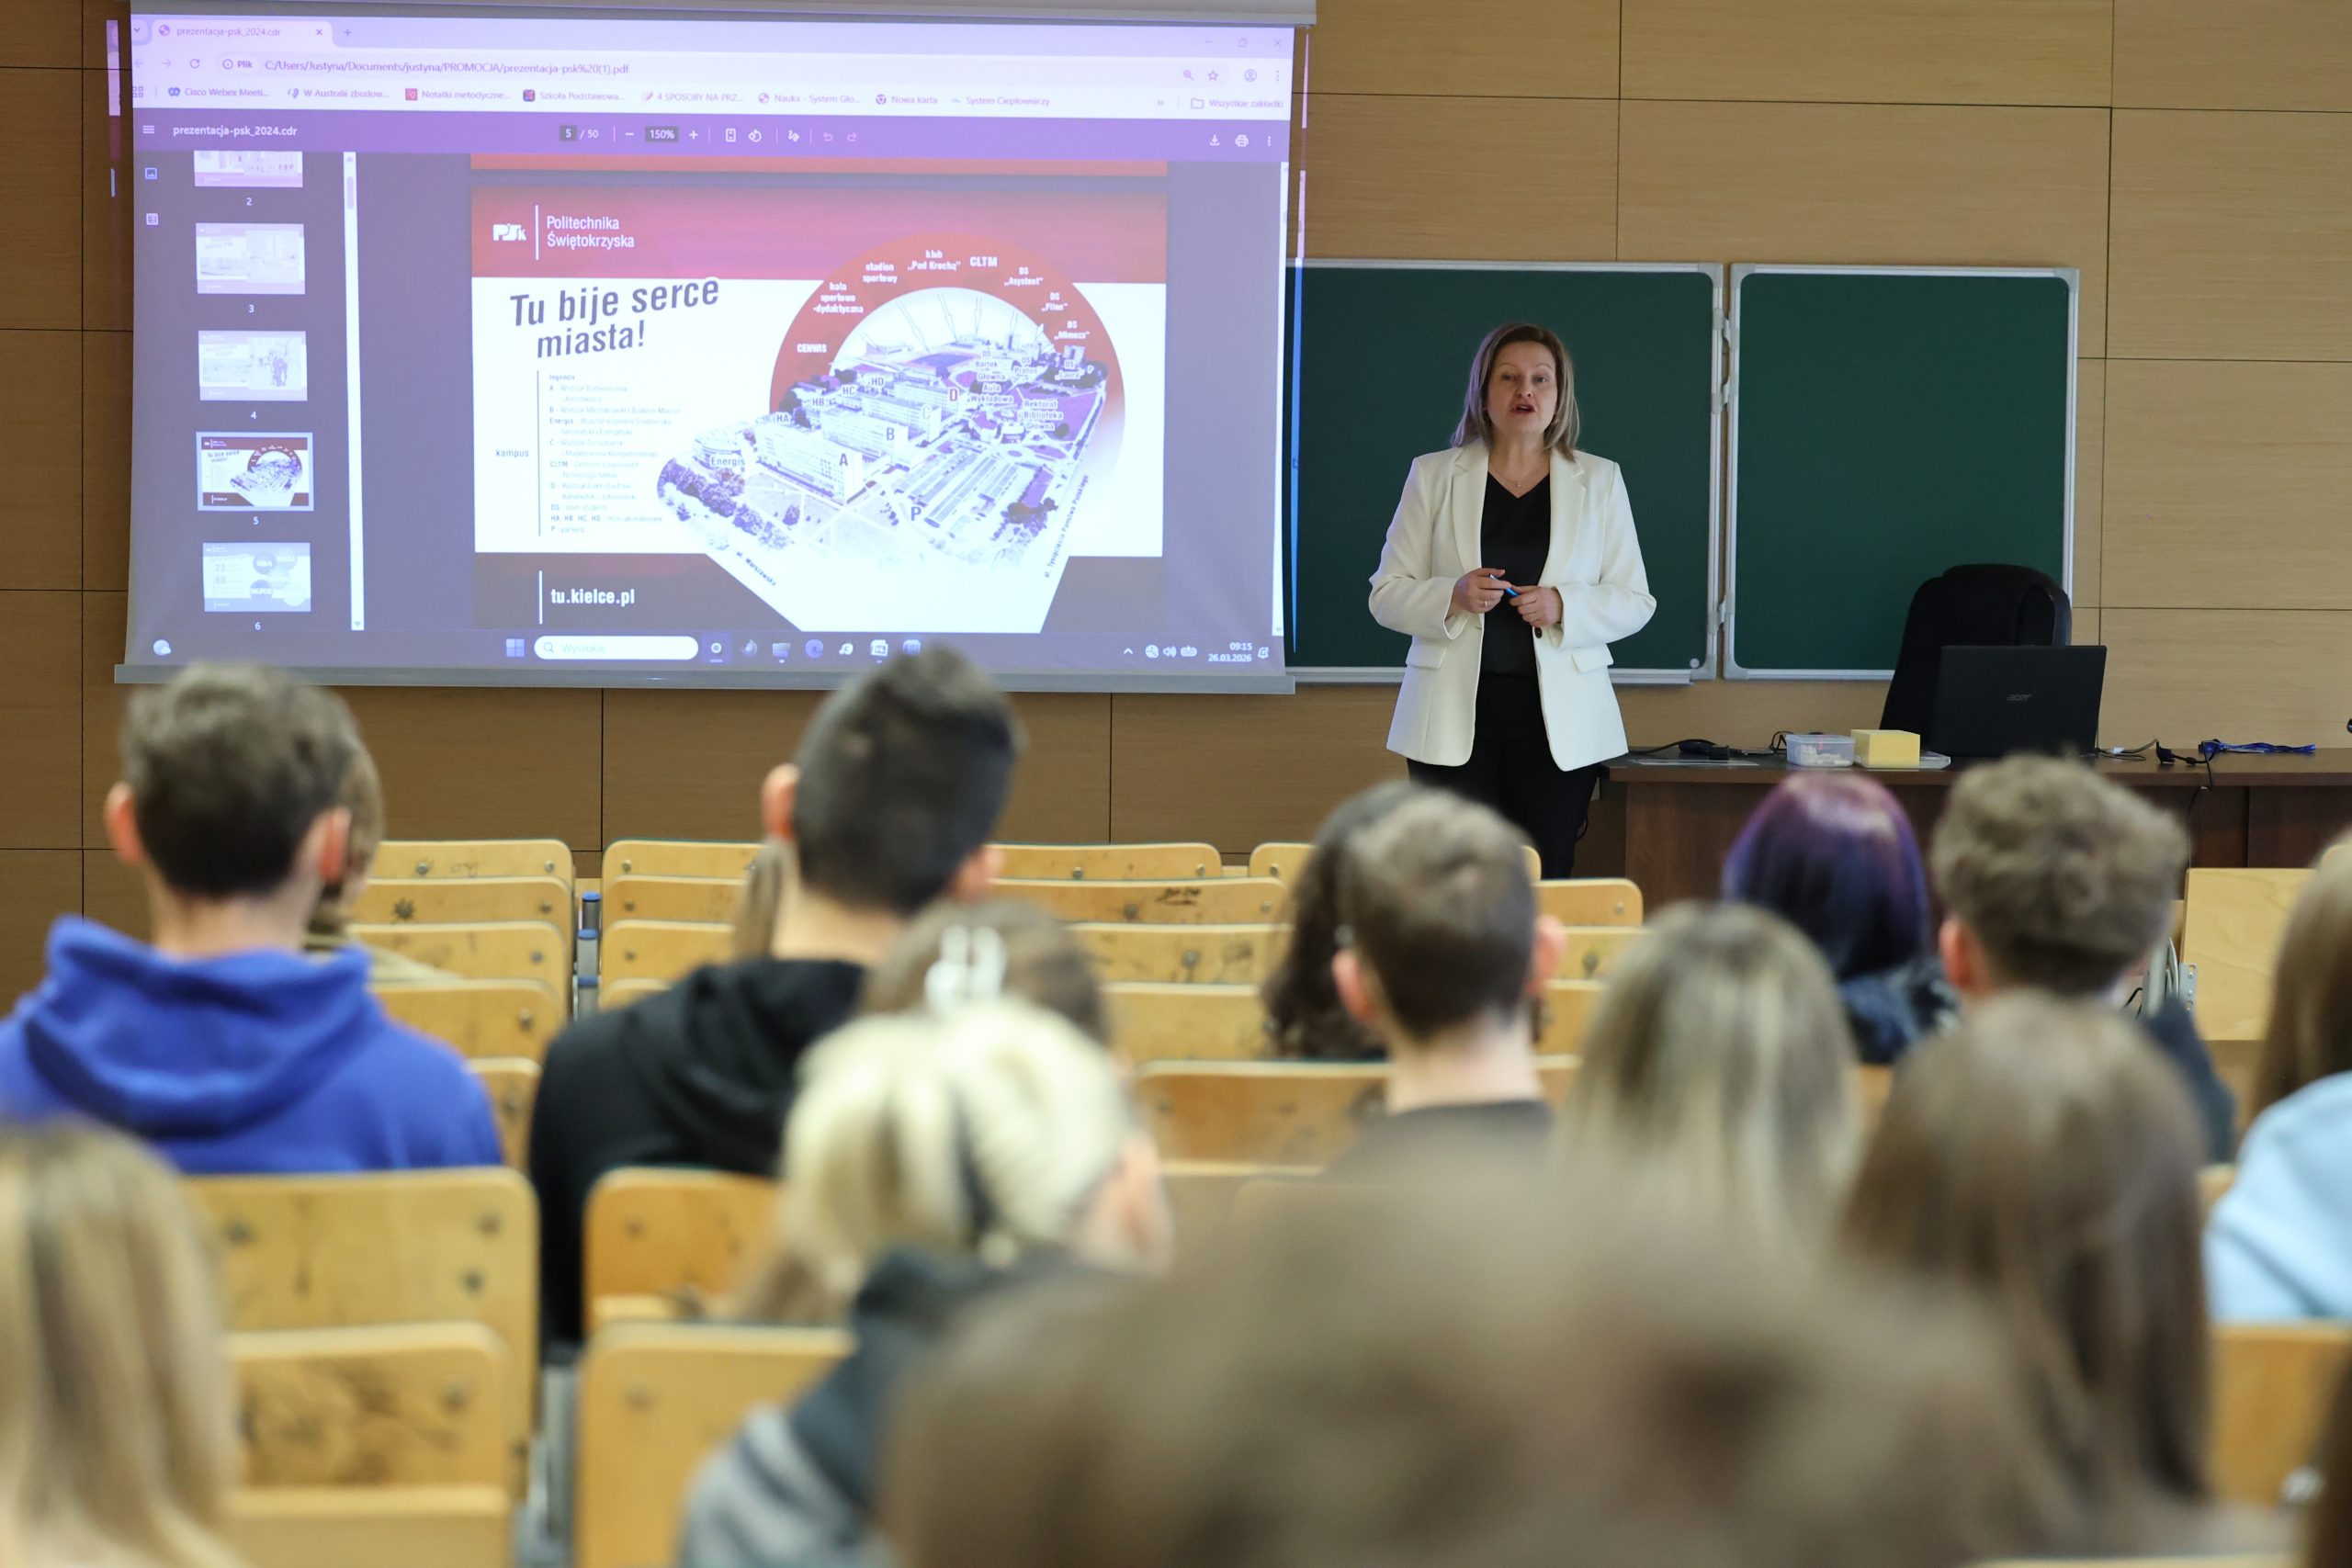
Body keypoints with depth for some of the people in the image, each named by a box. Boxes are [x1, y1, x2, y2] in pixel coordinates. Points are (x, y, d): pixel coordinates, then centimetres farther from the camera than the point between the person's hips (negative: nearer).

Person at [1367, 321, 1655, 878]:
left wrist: (1563, 606, -13)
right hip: (1456, 718, 0)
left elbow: (1634, 602, 7)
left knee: (1546, 879, -2)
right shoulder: (1434, 476, 8)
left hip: (1559, 722, 1)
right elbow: (1387, 594, 6)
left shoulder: (1599, 481, 9)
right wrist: (1453, 597, -15)